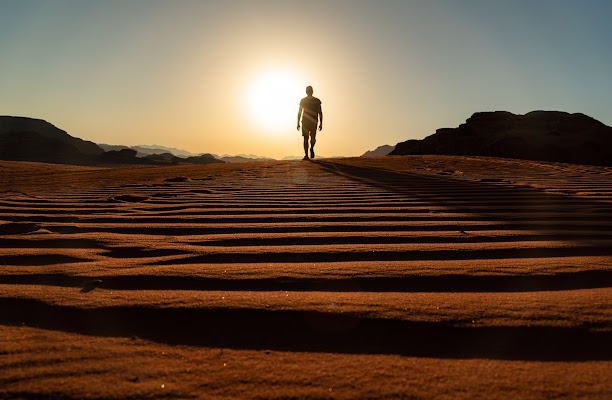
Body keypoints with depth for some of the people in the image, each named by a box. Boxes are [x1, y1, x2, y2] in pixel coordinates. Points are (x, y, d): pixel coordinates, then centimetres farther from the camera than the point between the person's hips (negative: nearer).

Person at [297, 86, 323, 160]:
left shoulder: (303, 100, 4)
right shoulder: (317, 101, 6)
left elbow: (299, 112, 1)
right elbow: (320, 113, 1)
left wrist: (298, 123, 5)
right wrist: (321, 123, 4)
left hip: (305, 121, 0)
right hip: (314, 122, 1)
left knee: (306, 138, 3)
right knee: (313, 137, 14)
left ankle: (306, 155, -6)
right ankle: (312, 148, -15)